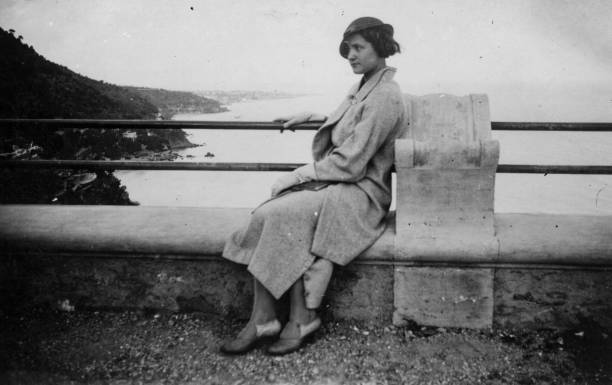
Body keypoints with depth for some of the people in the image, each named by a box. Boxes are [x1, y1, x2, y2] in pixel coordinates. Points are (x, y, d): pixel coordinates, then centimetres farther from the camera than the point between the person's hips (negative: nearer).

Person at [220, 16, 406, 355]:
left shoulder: (384, 98, -15)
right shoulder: (364, 86, 15)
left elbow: (350, 164, -19)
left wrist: (304, 174, -11)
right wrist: (309, 117, 27)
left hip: (360, 192, -9)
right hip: (331, 181, 9)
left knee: (282, 216, -28)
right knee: (262, 216, -15)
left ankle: (302, 319, -11)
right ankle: (261, 320, -13)